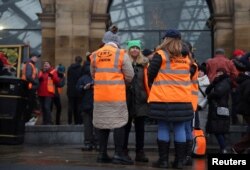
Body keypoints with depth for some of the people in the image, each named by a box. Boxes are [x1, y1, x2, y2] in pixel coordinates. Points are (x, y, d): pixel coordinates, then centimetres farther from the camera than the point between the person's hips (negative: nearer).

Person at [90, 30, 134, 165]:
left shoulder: (95, 55, 7)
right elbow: (129, 75, -2)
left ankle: (102, 154, 15)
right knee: (119, 123, 1)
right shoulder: (121, 54, -5)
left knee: (103, 123, 12)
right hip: (116, 94, -4)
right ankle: (118, 155, -1)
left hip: (99, 94, 4)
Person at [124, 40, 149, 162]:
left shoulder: (144, 63, 10)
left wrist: (148, 95, -1)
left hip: (140, 99, 2)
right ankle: (124, 151, 14)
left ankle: (140, 152, 10)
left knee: (140, 127, 5)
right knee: (126, 127, 5)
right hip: (127, 98, -2)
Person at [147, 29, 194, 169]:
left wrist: (153, 87, 17)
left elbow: (151, 73, -1)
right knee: (180, 129, 5)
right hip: (183, 99, 3)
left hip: (164, 98, -3)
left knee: (163, 128, 3)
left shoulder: (160, 55, -4)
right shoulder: (186, 58, 10)